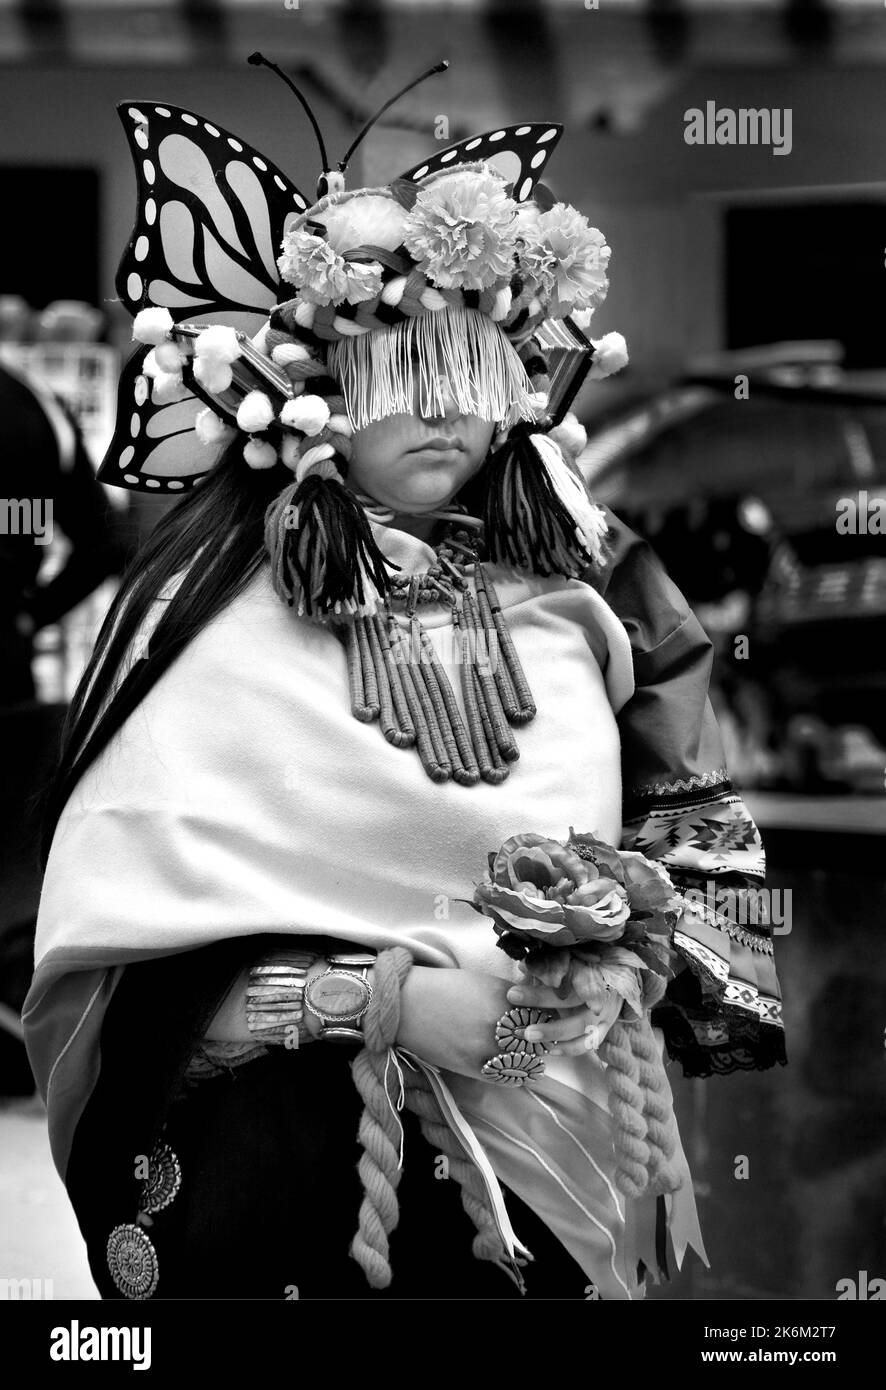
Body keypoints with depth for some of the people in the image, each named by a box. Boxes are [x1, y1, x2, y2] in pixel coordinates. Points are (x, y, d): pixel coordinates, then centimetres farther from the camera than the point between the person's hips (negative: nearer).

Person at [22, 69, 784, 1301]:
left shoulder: (568, 589, 1)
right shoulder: (224, 612, -9)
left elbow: (694, 834, 10)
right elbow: (127, 964, -14)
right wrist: (388, 1003, -22)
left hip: (552, 1160, 3)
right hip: (293, 1170, -3)